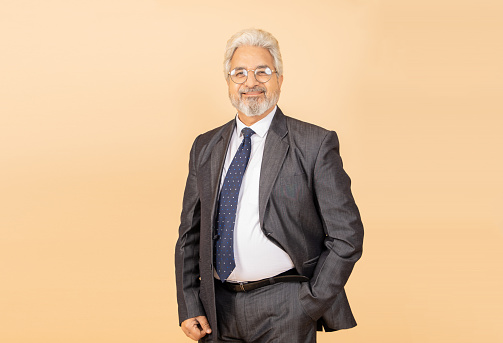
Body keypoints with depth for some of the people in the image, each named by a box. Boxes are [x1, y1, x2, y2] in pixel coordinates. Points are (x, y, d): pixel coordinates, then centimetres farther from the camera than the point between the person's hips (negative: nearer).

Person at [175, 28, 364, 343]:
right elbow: (190, 233, 11)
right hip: (217, 311, 4)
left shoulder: (316, 144, -6)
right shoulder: (205, 147, 8)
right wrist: (189, 307, 3)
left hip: (283, 315, -4)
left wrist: (310, 306, -10)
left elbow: (346, 236, -6)